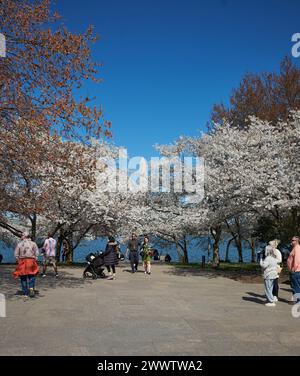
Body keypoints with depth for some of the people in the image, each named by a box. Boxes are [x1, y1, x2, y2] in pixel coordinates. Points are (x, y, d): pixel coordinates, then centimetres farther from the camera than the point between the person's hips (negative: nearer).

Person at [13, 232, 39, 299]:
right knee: (32, 275, 16)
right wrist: (34, 260, 5)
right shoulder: (33, 243, 5)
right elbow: (37, 253, -2)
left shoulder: (19, 244, 3)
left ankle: (25, 294, 10)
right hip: (31, 261, 0)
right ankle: (31, 287, -8)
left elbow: (16, 254, -1)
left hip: (22, 262, 0)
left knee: (23, 278, 9)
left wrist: (19, 261, 9)